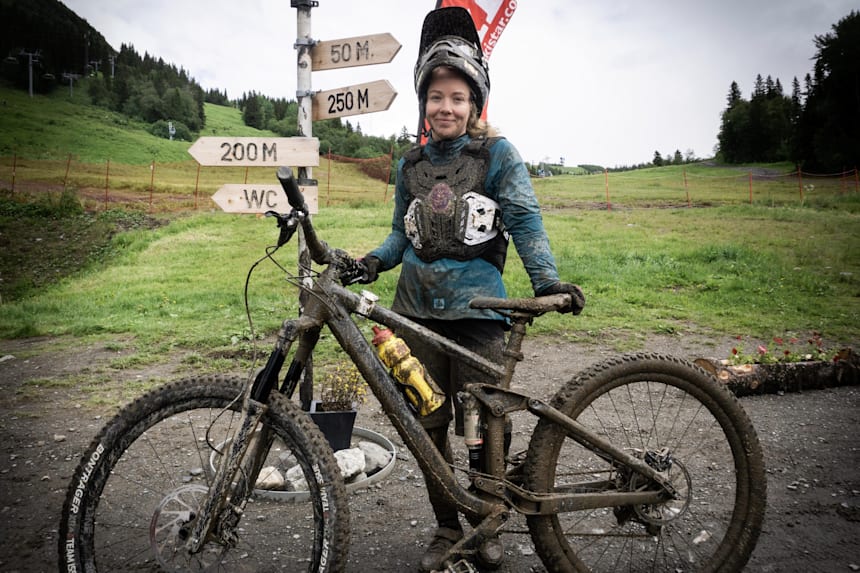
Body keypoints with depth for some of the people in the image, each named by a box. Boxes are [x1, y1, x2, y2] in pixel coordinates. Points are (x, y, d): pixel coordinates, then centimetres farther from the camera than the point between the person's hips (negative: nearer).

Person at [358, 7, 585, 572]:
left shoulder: (498, 154, 3)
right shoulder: (411, 164, 15)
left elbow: (525, 220, -5)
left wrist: (547, 279, -19)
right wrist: (375, 260, 0)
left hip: (476, 308, -4)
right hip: (418, 307, 4)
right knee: (428, 424, 8)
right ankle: (446, 526, 27)